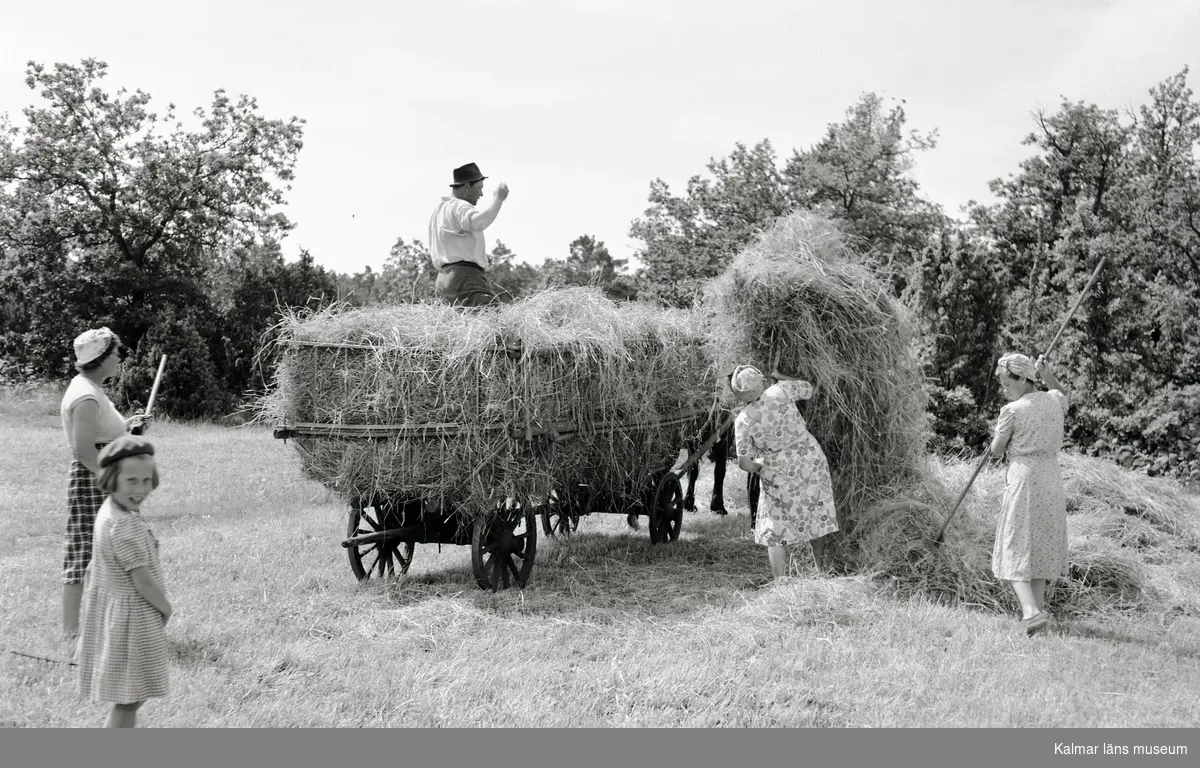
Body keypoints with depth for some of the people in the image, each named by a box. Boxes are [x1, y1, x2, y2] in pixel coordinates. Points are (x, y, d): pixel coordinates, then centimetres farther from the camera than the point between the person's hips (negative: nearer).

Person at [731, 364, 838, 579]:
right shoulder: (781, 391, -11)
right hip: (812, 463, 3)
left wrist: (759, 467, 12)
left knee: (775, 534, 9)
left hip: (780, 477, -3)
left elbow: (744, 462, -8)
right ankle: (822, 573, 31)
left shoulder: (743, 421, -13)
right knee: (816, 520, 20)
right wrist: (778, 376, 19)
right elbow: (807, 388, 10)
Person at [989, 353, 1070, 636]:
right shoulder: (1053, 402, 6)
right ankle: (1038, 609, 20)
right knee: (1039, 548, 17)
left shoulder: (1012, 411, -10)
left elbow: (996, 452, -3)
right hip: (1052, 481, 6)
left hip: (1024, 480, -6)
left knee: (1016, 551, -3)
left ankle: (1031, 611, -21)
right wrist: (1048, 376, 16)